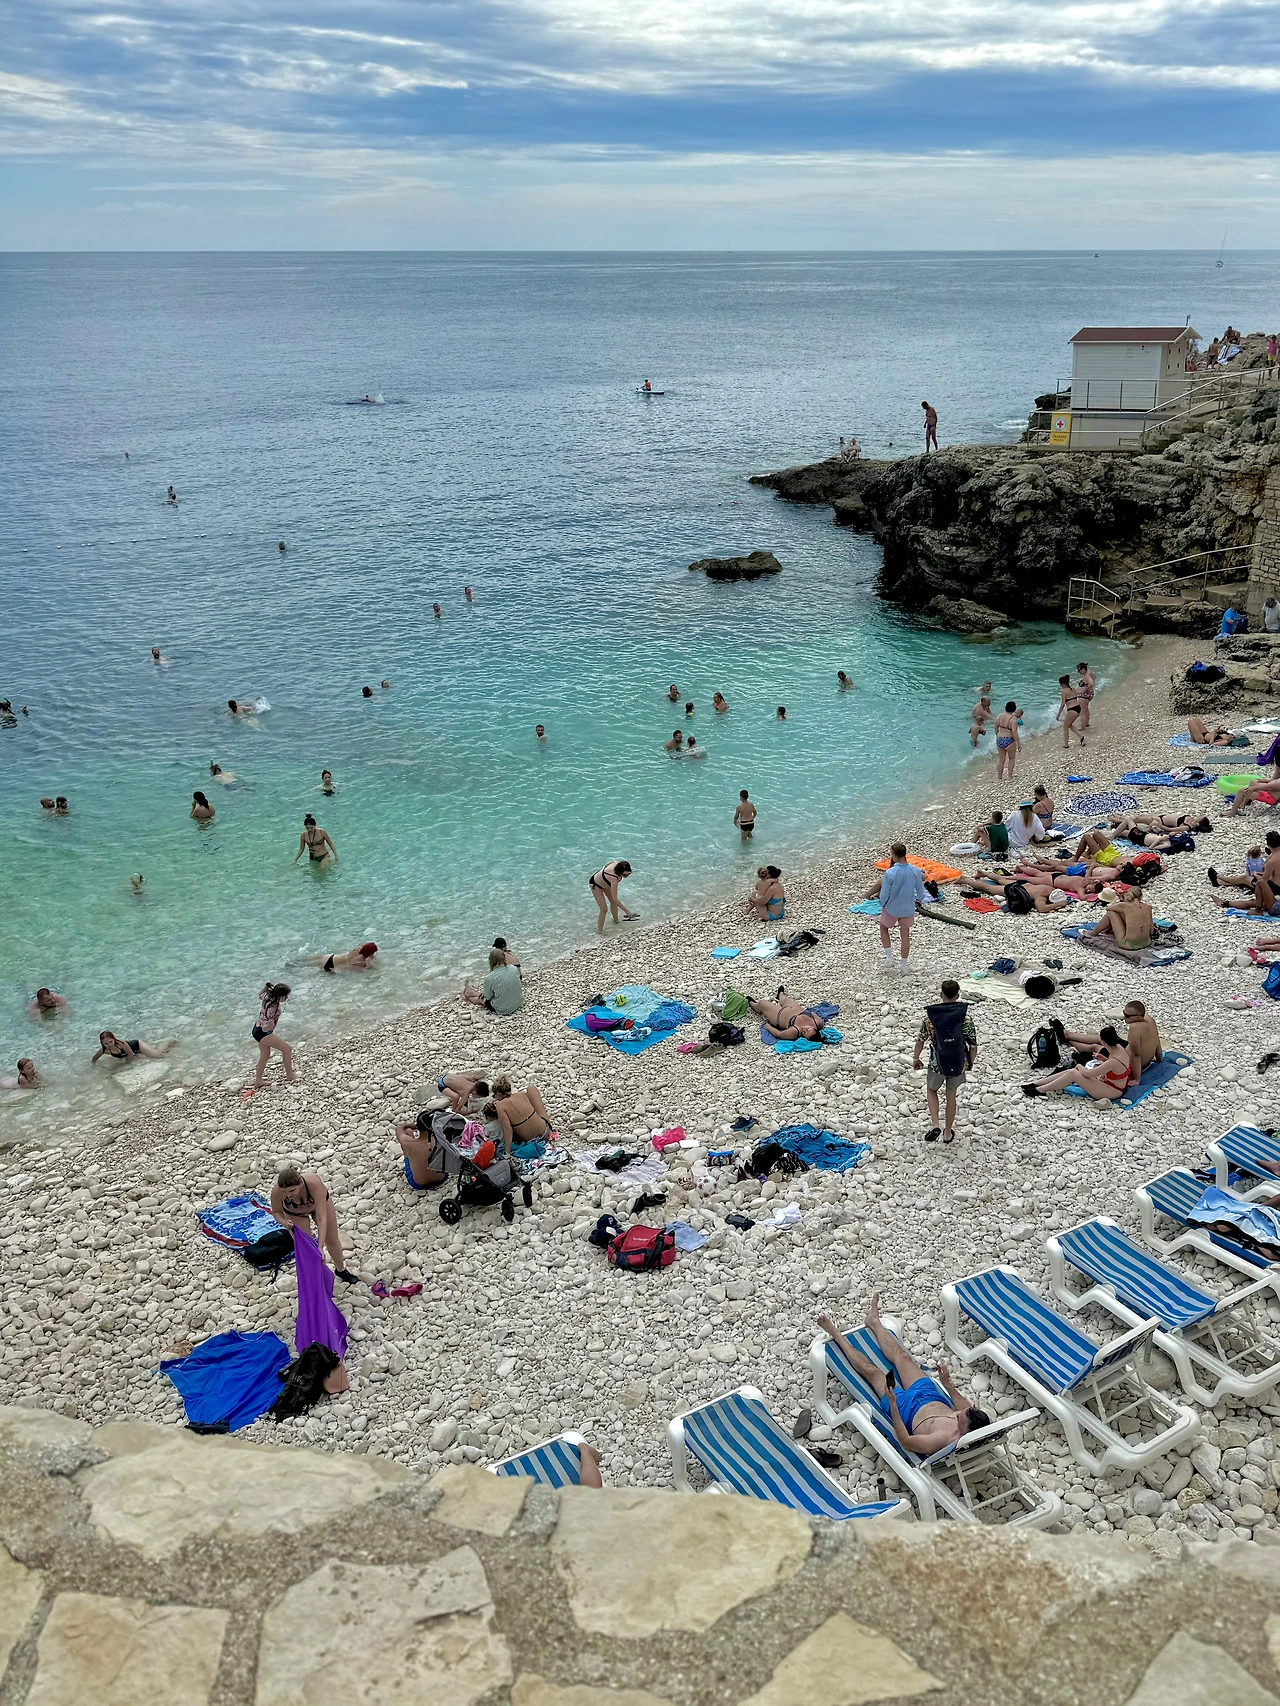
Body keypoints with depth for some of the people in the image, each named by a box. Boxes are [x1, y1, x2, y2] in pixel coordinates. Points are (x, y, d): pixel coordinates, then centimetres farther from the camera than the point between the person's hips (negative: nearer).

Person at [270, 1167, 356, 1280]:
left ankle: (341, 1269, 45)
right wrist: (284, 1222, -37)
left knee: (332, 1241, 16)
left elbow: (322, 1218, -45)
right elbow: (276, 1211, -15)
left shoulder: (314, 1183, -46)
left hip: (319, 1201, 0)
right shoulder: (276, 1191, -38)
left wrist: (320, 1247, -50)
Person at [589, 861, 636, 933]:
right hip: (595, 884, -8)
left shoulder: (618, 864, -28)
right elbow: (614, 898, -42)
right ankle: (599, 932, 5)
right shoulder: (614, 878, -47)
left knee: (613, 902, 20)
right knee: (604, 909, -9)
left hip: (604, 882, 8)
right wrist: (626, 911, -40)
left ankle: (616, 920, 43)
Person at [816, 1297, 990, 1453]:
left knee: (870, 1370, 6)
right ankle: (874, 1321, 47)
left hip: (907, 1409, -5)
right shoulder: (979, 1425, -27)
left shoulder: (945, 1440, -44)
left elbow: (905, 1442, -35)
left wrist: (893, 1404, -40)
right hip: (931, 1399, 5)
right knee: (902, 1356, 17)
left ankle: (836, 1334, 31)